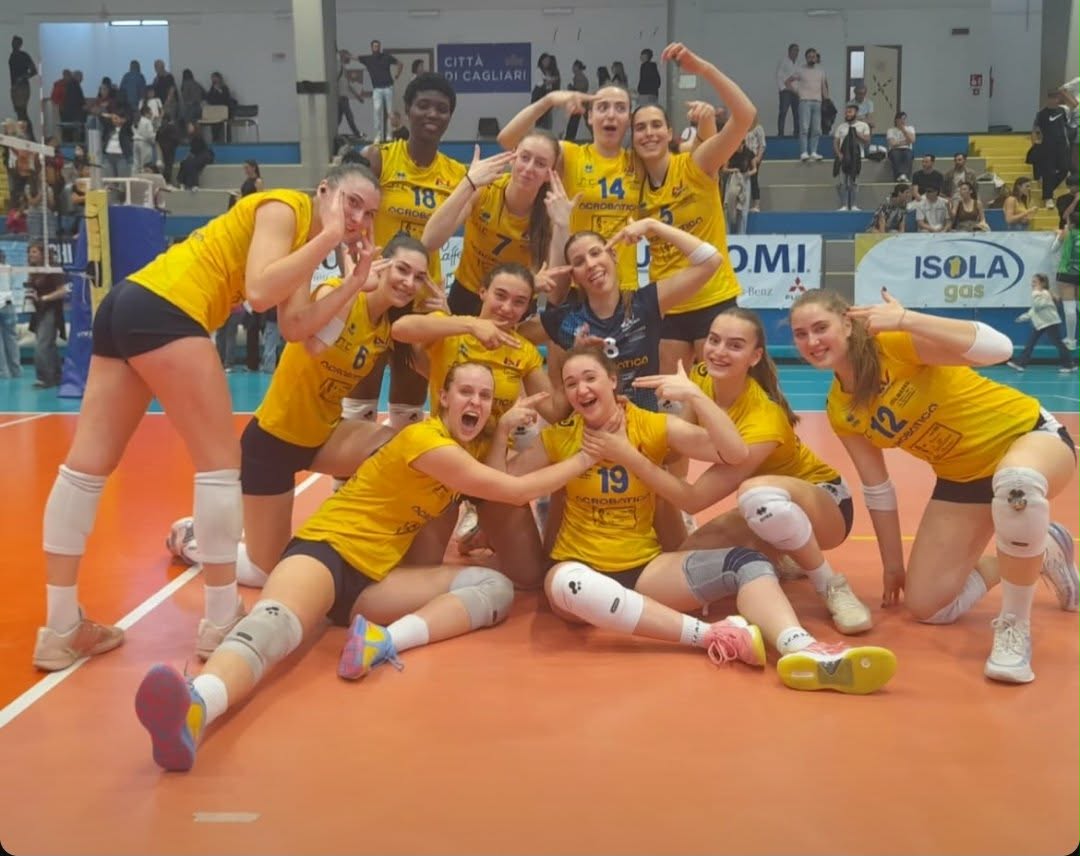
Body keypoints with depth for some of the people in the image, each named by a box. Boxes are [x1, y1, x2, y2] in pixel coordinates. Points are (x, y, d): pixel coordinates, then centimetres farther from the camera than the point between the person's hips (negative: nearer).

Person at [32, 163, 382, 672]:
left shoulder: (305, 242, 20)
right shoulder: (284, 207, -4)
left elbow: (296, 327, 6)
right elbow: (260, 292, -20)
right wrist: (328, 237, -15)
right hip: (162, 308, -10)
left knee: (88, 463, 6)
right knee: (220, 461, -4)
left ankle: (61, 629, 13)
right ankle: (221, 622, 3)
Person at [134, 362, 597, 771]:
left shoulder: (471, 444, 14)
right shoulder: (424, 438, -14)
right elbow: (515, 491, -15)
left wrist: (504, 432, 5)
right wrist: (584, 458, -6)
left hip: (374, 577, 8)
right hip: (328, 548, -8)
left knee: (496, 587, -11)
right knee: (275, 620, -40)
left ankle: (384, 640, -37)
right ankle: (193, 708, -70)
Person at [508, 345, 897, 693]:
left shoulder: (653, 426, 0)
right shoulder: (559, 437, 1)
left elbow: (734, 453, -12)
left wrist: (694, 396, -21)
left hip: (646, 567, 2)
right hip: (581, 569, -1)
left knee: (745, 562, -22)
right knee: (568, 582, -40)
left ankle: (802, 651, -48)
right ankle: (713, 635, -40)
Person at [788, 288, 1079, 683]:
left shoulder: (894, 344, -23)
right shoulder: (840, 410, -5)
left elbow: (999, 347, -37)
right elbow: (877, 490, 5)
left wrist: (907, 320, -44)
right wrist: (893, 565, 9)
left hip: (1029, 435, -6)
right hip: (962, 477, 7)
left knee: (1016, 482, -45)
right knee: (926, 606, 0)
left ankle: (1014, 626, -22)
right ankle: (1042, 552, 24)